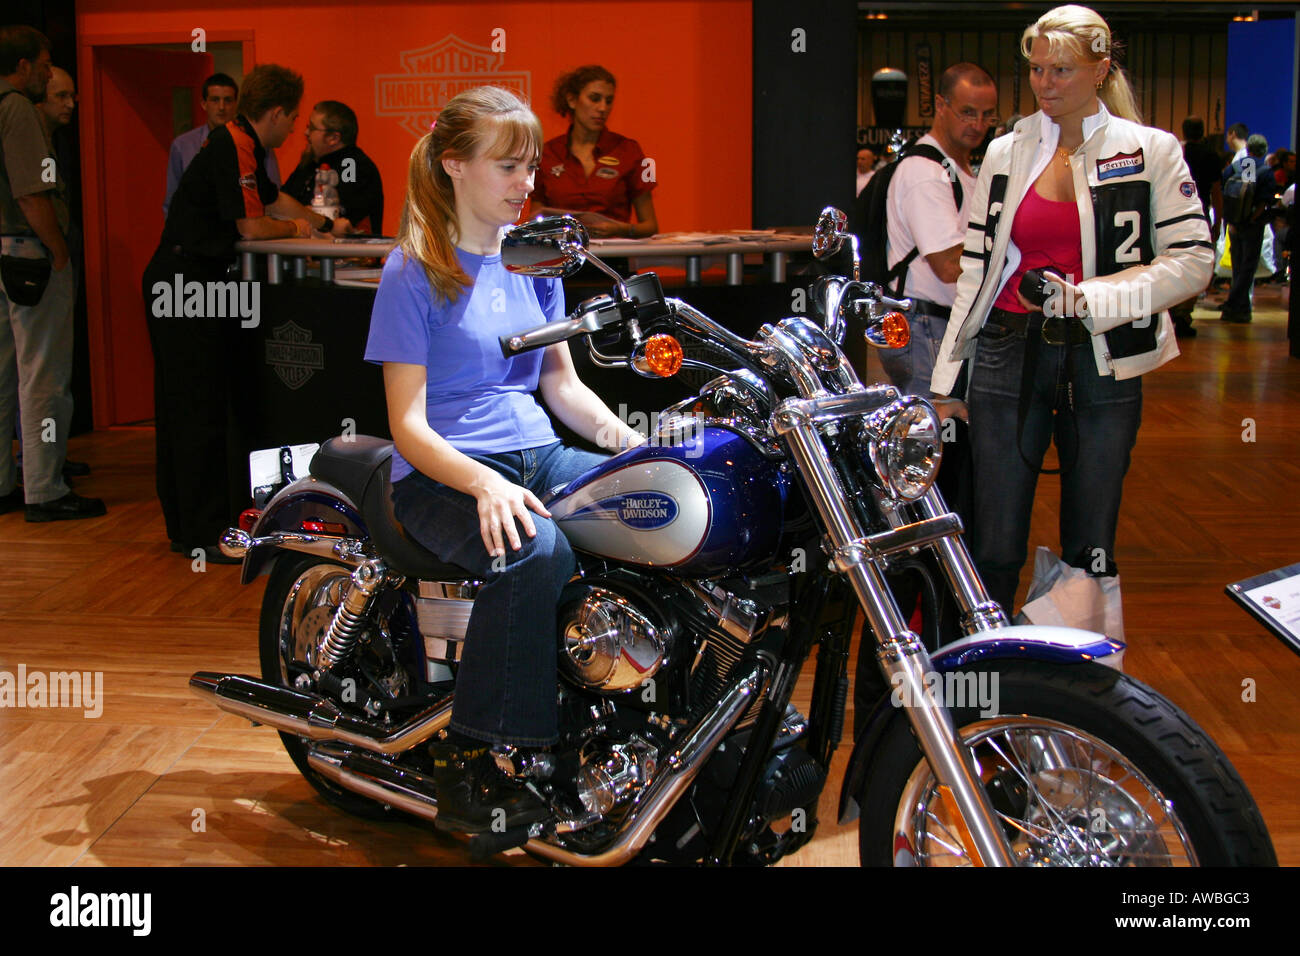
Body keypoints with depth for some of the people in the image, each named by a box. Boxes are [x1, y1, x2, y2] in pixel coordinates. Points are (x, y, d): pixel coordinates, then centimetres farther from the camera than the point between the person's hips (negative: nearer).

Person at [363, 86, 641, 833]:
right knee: (537, 550, -37)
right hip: (443, 473, -6)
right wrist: (484, 483, -29)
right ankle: (469, 758, -26)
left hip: (538, 454, 6)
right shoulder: (414, 272, -6)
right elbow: (408, 423, -11)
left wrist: (631, 440, 1)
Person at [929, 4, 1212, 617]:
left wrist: (1091, 298, -15)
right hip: (1010, 357, 2)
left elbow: (1193, 260, -3)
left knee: (1090, 549, 4)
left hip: (1103, 364, -1)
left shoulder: (1149, 151, 3)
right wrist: (947, 379, 9)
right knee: (994, 546, 0)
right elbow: (975, 268, 12)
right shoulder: (1005, 153, 10)